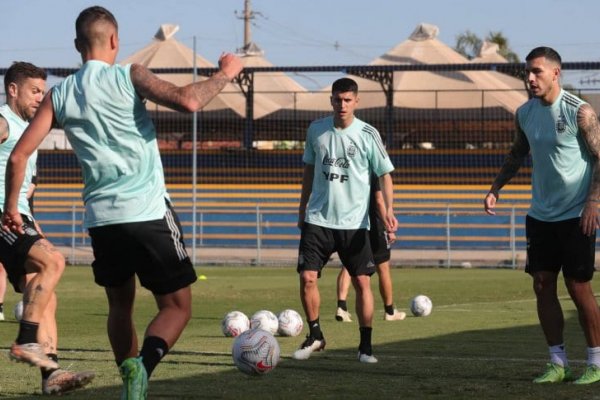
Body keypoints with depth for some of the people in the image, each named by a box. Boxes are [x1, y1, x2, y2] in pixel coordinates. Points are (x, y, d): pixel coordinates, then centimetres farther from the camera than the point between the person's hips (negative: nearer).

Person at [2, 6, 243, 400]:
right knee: (177, 306, 2)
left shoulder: (59, 95, 8)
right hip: (149, 213, -4)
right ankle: (143, 365, -24)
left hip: (100, 219, 4)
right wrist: (225, 73, -2)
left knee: (120, 306, 24)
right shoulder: (128, 76, -4)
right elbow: (187, 100, -18)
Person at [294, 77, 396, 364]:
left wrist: (388, 208, -17)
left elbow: (384, 174, -2)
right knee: (307, 277, -6)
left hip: (354, 222, -2)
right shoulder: (316, 130, 5)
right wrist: (303, 208, 18)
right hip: (318, 219, 2)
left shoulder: (368, 135, -4)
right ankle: (315, 336, 13)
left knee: (362, 281, -4)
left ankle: (365, 345, 7)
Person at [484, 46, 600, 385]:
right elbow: (518, 154, 20)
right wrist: (496, 188, 10)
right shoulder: (525, 113, 5)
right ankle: (558, 363, 11)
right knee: (543, 286, 3)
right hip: (540, 215, 6)